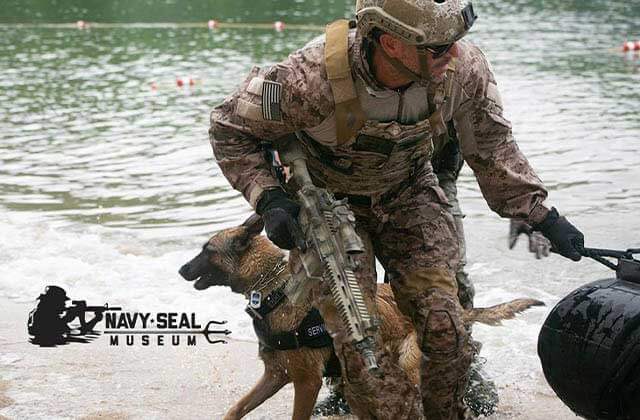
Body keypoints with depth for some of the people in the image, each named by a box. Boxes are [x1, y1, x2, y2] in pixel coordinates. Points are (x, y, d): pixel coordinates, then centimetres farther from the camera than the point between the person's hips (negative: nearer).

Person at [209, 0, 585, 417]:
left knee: (444, 326, -6)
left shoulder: (464, 66, -24)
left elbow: (491, 147, -5)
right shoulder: (315, 77, -35)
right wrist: (269, 199, -30)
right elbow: (230, 129, -19)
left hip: (408, 195, 3)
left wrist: (543, 215, -5)